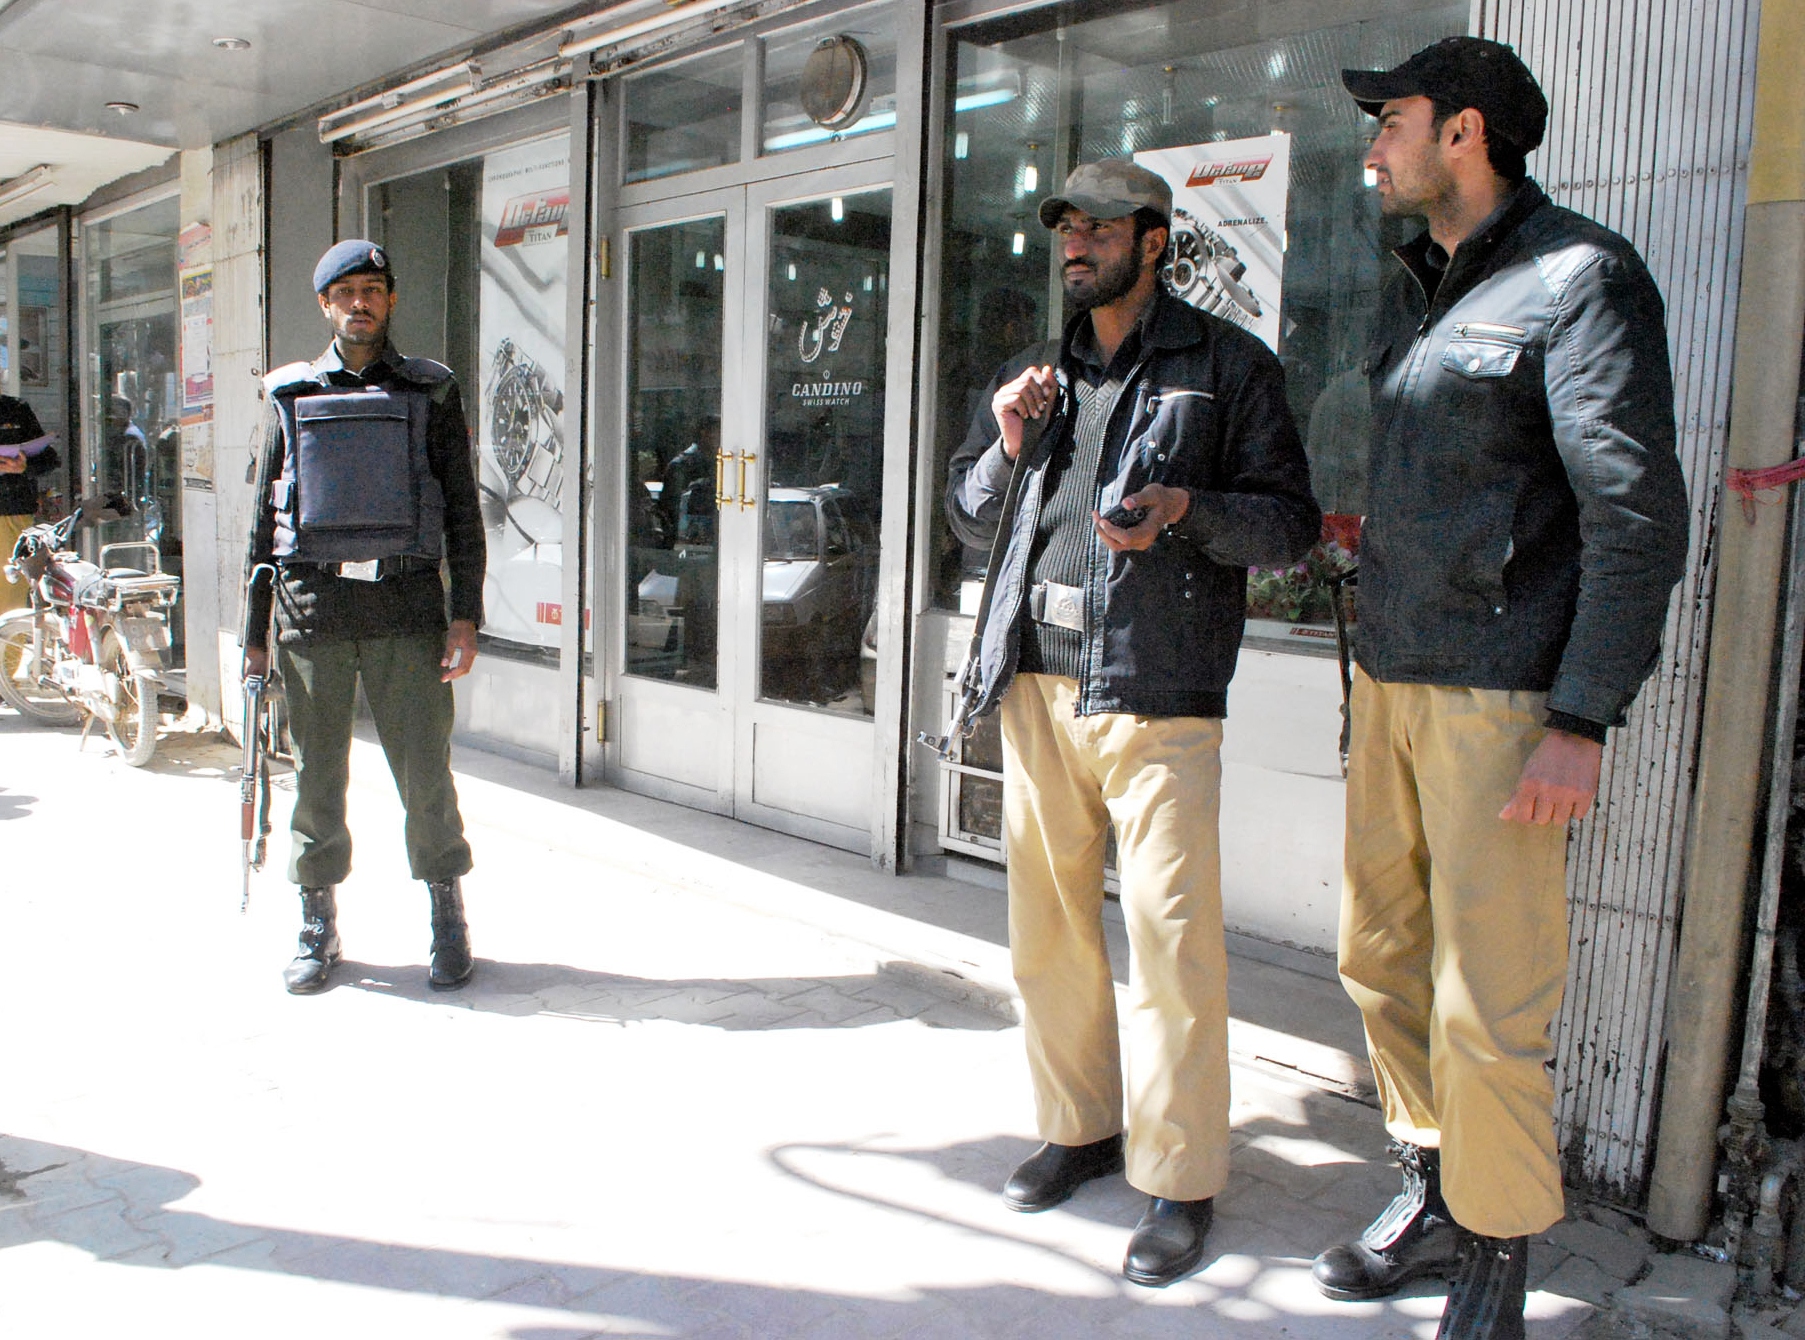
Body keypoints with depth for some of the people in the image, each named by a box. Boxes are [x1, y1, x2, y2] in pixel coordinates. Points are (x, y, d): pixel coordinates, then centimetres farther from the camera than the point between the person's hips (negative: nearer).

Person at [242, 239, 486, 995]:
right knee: (317, 777, 7)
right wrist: (254, 634, 9)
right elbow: (265, 519, 13)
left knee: (425, 772, 0)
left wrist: (466, 615, -3)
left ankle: (448, 926, 15)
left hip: (406, 608, -1)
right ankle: (318, 928, 22)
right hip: (312, 610, 2)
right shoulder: (290, 397, 11)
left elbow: (462, 511, 6)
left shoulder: (431, 393, 8)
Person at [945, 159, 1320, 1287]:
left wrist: (1185, 510, -17)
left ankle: (1182, 1180, 8)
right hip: (1037, 684, 6)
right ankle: (1080, 1127, 28)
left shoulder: (1229, 365, 3)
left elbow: (1292, 522, 0)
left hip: (1157, 693, -5)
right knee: (1049, 926, 11)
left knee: (1171, 935, -5)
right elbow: (969, 518, 21)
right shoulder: (1041, 373, 19)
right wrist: (1008, 444, 2)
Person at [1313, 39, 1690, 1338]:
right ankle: (1437, 1195, 32)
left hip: (1504, 696, -8)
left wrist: (1581, 722, -19)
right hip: (1394, 682, 8)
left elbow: (1639, 515, -14)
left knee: (1488, 1000, -3)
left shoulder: (1582, 277, -8)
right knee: (1384, 955, 14)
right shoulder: (1412, 292, 17)